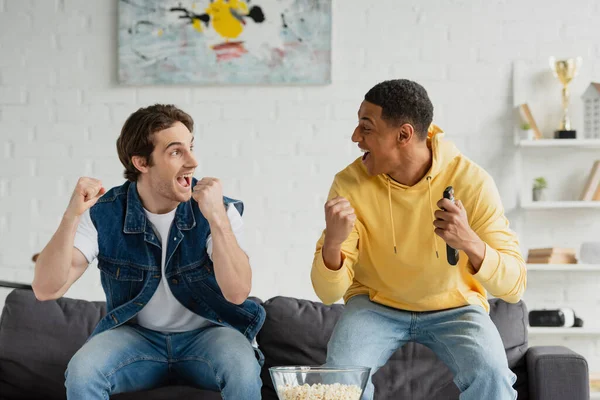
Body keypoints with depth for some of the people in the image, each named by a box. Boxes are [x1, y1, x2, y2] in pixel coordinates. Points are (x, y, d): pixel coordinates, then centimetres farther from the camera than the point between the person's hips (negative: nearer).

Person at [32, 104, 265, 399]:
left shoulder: (219, 210, -14)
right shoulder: (103, 214, -11)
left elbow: (237, 293, -26)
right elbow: (46, 290, -19)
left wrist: (217, 218, -37)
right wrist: (72, 216, -32)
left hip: (208, 333, 0)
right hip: (137, 335, 1)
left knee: (242, 369, -33)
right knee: (81, 372, -29)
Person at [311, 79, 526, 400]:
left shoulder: (471, 182, -20)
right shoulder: (350, 184, -16)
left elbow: (513, 285, -21)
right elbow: (328, 293, -16)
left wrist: (470, 243, -41)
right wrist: (332, 243, -38)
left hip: (454, 308, -1)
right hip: (376, 305, 1)